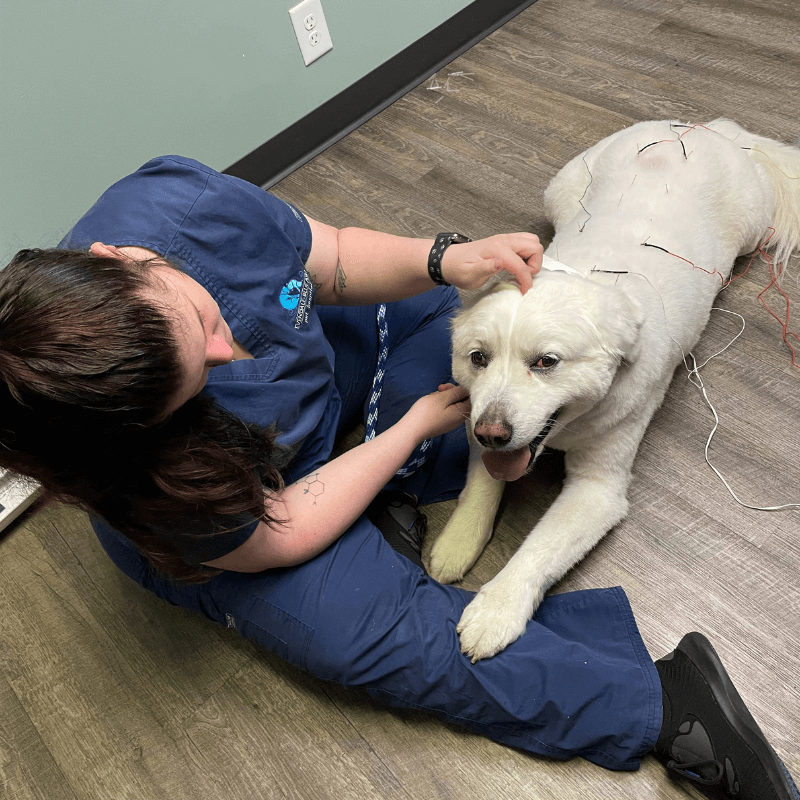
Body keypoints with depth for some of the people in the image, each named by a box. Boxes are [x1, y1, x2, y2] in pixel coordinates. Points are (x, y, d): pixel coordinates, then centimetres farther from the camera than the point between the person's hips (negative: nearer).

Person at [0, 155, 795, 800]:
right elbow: (279, 534, -25)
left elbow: (335, 260, -14)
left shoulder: (176, 204, -31)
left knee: (441, 308, 2)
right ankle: (661, 703, -17)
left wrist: (441, 258, -32)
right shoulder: (129, 467, -39)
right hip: (235, 512, -5)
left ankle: (393, 497, -8)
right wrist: (419, 424, -20)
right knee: (364, 627, -26)